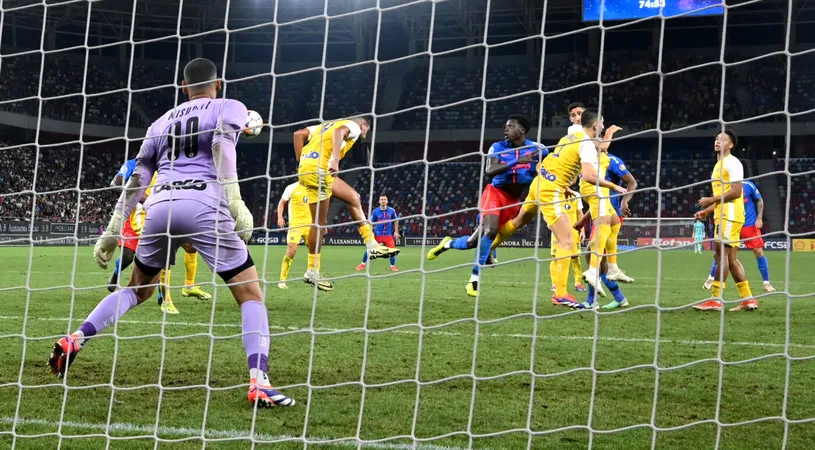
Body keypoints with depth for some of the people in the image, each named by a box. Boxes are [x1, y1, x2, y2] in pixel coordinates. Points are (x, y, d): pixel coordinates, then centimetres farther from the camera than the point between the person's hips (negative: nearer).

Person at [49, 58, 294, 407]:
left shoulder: (162, 122, 27)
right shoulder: (229, 108, 14)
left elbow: (136, 182, 23)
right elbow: (222, 146, -8)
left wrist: (112, 232, 26)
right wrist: (235, 203, -17)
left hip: (161, 204, 5)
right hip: (203, 204, -4)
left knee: (137, 290, 27)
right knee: (251, 296, 2)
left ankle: (75, 340, 10)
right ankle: (259, 383, -16)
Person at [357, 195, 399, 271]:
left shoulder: (392, 210, -2)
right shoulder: (375, 211, -4)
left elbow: (396, 221, 9)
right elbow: (371, 222, 4)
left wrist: (396, 231, 3)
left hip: (388, 235, 0)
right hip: (377, 235, 0)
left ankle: (393, 266, 11)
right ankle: (363, 264, 18)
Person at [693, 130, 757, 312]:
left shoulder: (732, 162, -9)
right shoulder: (719, 165, 22)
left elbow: (736, 192, -18)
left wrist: (711, 200, -15)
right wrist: (707, 211, 17)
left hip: (729, 216, -10)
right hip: (723, 216, 10)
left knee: (721, 254, -12)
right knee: (731, 259, 8)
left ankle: (715, 300, -13)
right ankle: (748, 299, 8)